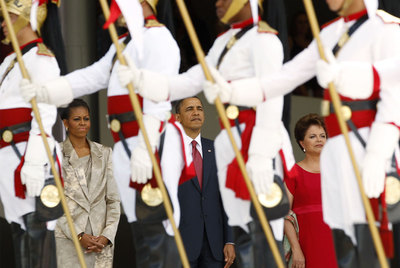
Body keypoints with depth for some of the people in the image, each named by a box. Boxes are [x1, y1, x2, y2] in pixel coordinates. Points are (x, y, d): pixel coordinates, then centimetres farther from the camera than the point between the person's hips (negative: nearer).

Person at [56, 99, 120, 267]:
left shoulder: (104, 153, 11)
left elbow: (113, 199, 8)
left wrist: (107, 235, -5)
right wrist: (78, 235, -10)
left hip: (101, 240, 3)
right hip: (68, 239, -3)